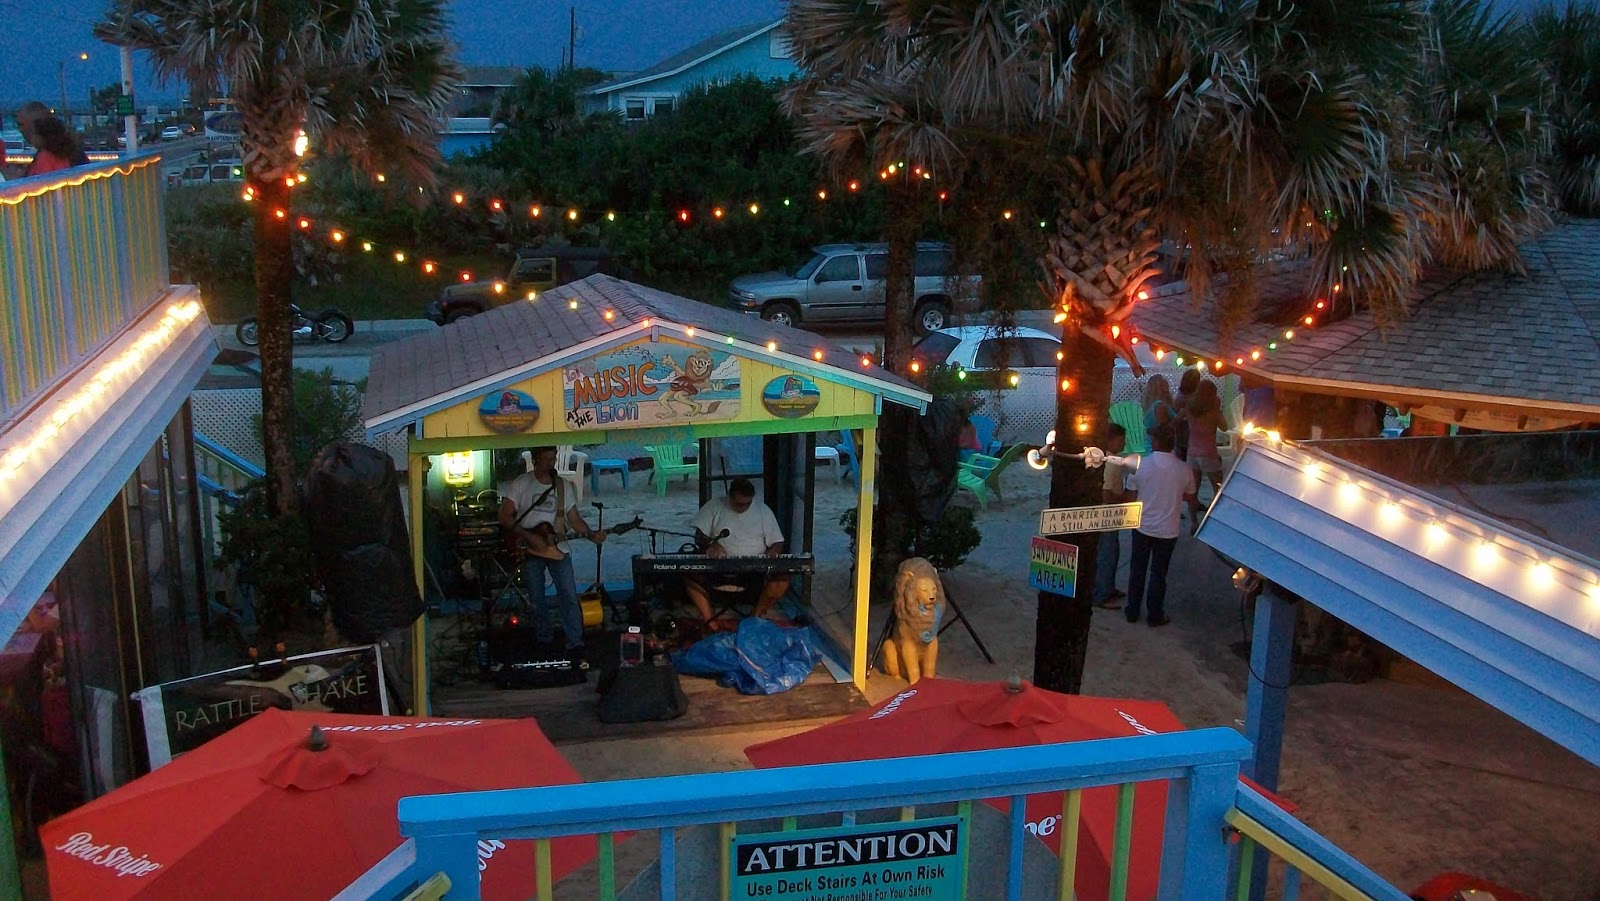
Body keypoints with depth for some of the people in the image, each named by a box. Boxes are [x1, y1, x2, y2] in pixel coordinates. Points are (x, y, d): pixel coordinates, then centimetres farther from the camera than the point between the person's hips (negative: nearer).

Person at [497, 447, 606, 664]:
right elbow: (505, 517, -7)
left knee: (569, 596, -9)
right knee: (537, 601, 4)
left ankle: (575, 647, -9)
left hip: (557, 548, 2)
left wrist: (591, 534, -10)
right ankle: (545, 643, 19)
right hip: (529, 550, -2)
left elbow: (575, 519, 8)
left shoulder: (561, 486, 8)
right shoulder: (520, 484, -3)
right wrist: (529, 536, -17)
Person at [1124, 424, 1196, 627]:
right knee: (1159, 573, 12)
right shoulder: (1184, 470, -11)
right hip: (1168, 530, 0)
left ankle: (1133, 611, 25)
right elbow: (1190, 497, 5)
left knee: (1137, 570, 16)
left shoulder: (1140, 464, -15)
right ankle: (1155, 616, 21)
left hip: (1142, 526, 0)